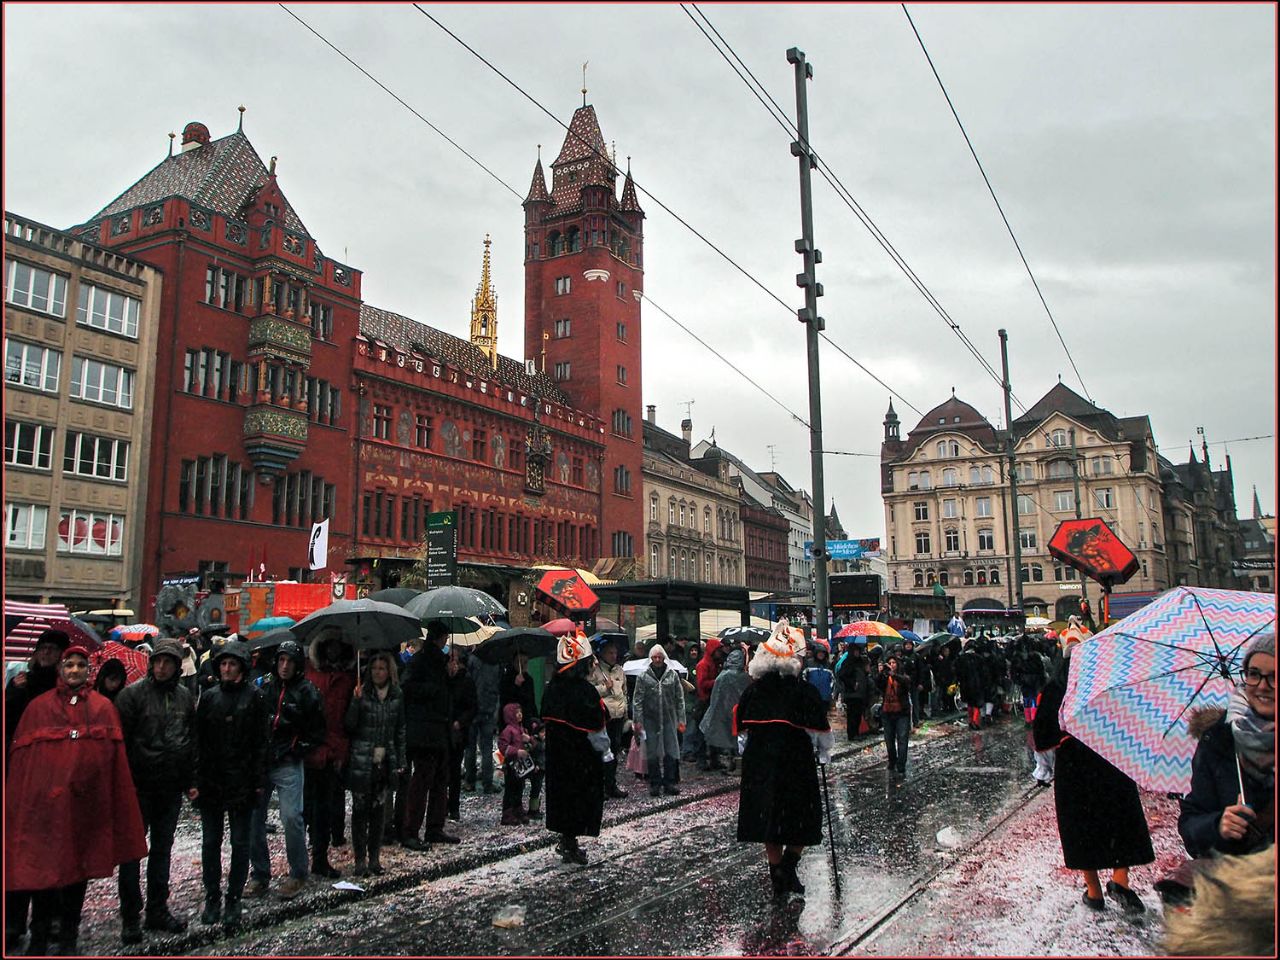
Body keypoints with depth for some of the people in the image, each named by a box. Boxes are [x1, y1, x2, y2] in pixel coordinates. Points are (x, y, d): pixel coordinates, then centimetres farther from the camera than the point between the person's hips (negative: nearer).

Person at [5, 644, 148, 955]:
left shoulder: (103, 707, 7)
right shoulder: (38, 707, 5)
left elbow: (114, 756, 5)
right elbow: (20, 756, 3)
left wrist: (111, 800, 1)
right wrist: (18, 800, -3)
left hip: (85, 802, 1)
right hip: (44, 800, -1)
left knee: (79, 867, 9)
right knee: (42, 867, 1)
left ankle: (69, 939, 22)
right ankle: (38, 939, 18)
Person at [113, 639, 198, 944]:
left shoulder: (185, 697, 7)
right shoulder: (133, 694, -8)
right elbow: (121, 740, -9)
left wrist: (190, 781, 11)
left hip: (171, 788, 4)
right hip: (139, 785, -4)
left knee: (162, 850, 13)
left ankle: (157, 910, 23)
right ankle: (130, 917, 14)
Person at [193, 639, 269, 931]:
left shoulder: (254, 697, -3)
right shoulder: (209, 697, 7)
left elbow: (262, 742, -3)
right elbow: (198, 740, 6)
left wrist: (259, 781, -7)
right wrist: (196, 778, -1)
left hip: (242, 783, -3)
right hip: (211, 781, 3)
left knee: (240, 843, 5)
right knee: (210, 842, 10)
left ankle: (234, 900, 16)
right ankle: (212, 898, 22)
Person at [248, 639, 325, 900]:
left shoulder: (307, 691, -2)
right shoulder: (263, 685, 6)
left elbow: (317, 731, 4)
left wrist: (297, 751, -4)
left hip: (288, 765, -4)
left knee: (291, 817, -8)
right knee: (253, 817, 5)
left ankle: (298, 873, 8)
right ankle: (260, 874, 20)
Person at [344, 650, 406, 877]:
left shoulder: (397, 695, 5)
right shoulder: (362, 693, -6)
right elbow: (349, 725, -10)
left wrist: (400, 761, 10)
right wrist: (356, 701, -24)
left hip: (385, 761, 3)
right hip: (361, 761, -3)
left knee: (379, 809, 8)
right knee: (360, 809, 1)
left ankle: (375, 858, 18)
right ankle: (360, 860, 9)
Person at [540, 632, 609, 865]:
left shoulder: (552, 687, 1)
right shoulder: (585, 690, -21)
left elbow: (546, 716, 9)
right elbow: (595, 728, -18)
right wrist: (604, 750, -5)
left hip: (556, 750, 7)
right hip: (581, 754, -7)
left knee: (561, 789, 17)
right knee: (581, 793, 5)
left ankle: (565, 841, 28)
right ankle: (570, 846, 10)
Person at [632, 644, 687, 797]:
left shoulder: (673, 675, 3)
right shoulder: (643, 677, -1)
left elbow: (679, 698, 6)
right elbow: (637, 700, -1)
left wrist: (681, 719, 2)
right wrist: (637, 720, -7)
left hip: (669, 719, 1)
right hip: (650, 720, -1)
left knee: (671, 752, 2)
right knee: (652, 753, 5)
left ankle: (669, 783, 13)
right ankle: (655, 784, 15)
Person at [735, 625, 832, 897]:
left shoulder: (752, 690, 1)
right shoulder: (805, 691, -11)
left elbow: (741, 728, 9)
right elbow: (819, 731, -7)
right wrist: (824, 754, 10)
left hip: (759, 765, 4)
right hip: (797, 763, -4)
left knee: (769, 820, 14)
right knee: (802, 821, 11)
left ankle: (777, 877, 20)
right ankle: (788, 867, -4)